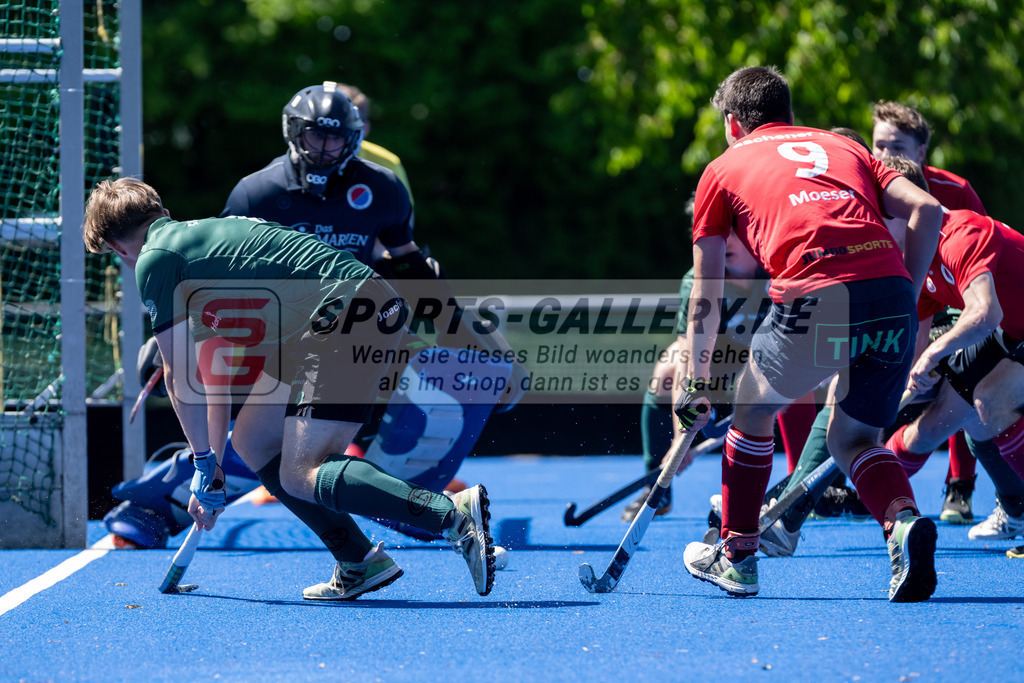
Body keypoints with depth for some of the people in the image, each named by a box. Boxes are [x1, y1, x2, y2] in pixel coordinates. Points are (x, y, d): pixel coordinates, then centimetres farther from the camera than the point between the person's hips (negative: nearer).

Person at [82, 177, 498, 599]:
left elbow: (179, 376, 1)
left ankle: (454, 513, -30)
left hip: (345, 310, -10)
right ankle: (359, 565, 12)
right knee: (252, 442, 17)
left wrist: (205, 465, 10)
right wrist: (213, 461, 38)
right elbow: (216, 372, 34)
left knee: (299, 477, -14)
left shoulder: (154, 260, -1)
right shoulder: (204, 234, 28)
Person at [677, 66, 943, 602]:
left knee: (752, 411, 25)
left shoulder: (725, 167, 23)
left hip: (813, 299, -3)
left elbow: (706, 296, 24)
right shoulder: (843, 147, 30)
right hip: (890, 292, 3)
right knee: (852, 439, 21)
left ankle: (737, 557, 34)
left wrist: (697, 383, 33)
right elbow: (926, 210, 13)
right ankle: (904, 522, -8)